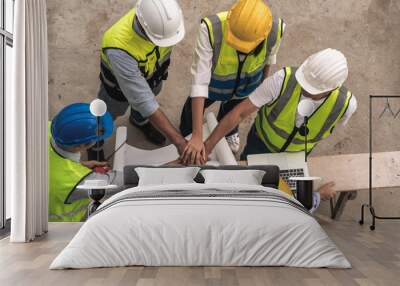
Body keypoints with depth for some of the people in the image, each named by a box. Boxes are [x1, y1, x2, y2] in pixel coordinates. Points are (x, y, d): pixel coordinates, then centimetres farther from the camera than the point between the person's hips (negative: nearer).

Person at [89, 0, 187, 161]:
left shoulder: (160, 15, -34)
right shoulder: (119, 48, -50)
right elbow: (143, 101, -46)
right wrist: (178, 140, -46)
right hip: (119, 83, -4)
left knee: (144, 98, 34)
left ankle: (140, 121, 69)